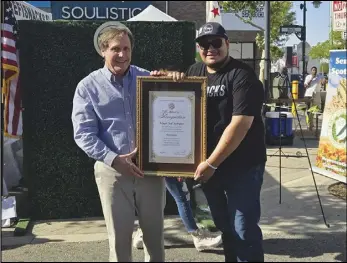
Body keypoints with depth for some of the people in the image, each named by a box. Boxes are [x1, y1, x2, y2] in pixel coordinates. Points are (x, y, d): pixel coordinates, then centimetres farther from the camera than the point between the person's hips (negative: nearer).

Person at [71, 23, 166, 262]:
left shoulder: (147, 79, 6)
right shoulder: (88, 87, -1)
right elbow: (83, 134, -7)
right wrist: (114, 159, -17)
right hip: (112, 171, -2)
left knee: (154, 233, 15)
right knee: (120, 237, 9)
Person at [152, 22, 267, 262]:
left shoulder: (242, 75, -12)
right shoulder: (195, 72, 9)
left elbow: (240, 124, -21)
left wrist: (211, 163, -20)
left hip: (242, 166, -6)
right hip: (208, 166, 6)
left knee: (244, 230, -2)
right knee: (225, 227, 18)